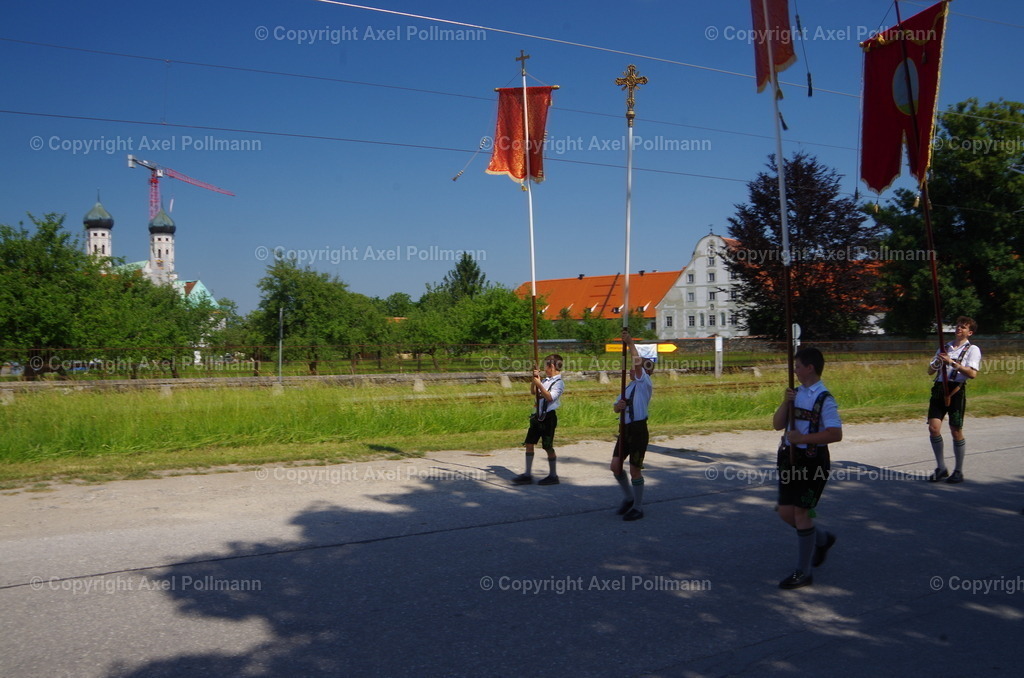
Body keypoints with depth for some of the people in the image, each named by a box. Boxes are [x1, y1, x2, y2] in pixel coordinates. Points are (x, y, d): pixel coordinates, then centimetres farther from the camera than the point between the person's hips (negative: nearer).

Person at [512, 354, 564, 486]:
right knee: (529, 444, 6)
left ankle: (553, 476, 13)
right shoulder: (545, 380, 12)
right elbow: (533, 392, 17)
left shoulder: (558, 383, -10)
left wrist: (539, 384, -23)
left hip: (548, 417, -8)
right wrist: (534, 379, 4)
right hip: (538, 415, 8)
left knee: (548, 447, 0)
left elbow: (550, 397, -22)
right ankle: (528, 475, 12)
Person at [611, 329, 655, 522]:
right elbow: (616, 407, 20)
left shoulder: (645, 383, -8)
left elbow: (637, 363, -23)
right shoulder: (629, 386, 17)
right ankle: (629, 497, 26)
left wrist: (630, 343, -20)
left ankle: (638, 507, 11)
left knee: (635, 469, -2)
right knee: (616, 465, 6)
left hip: (638, 430, -8)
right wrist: (618, 406, -4)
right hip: (625, 429, 8)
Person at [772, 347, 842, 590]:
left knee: (801, 513, -4)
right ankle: (822, 538, 37)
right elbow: (777, 424, 8)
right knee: (785, 512, 10)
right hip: (790, 458, 8)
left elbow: (835, 434, -22)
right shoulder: (796, 393, 9)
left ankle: (803, 572, 8)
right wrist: (785, 402, -7)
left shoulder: (824, 399, -14)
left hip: (812, 460, -8)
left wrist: (802, 437, -22)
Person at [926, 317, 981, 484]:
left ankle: (958, 471, 11)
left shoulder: (972, 350, 3)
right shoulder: (945, 347, 19)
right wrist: (937, 361, -3)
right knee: (933, 428, -6)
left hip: (956, 390, -4)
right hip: (939, 388, 4)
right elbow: (930, 371, 18)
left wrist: (952, 362, -18)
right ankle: (941, 468, 7)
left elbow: (972, 373, -12)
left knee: (956, 431, -1)